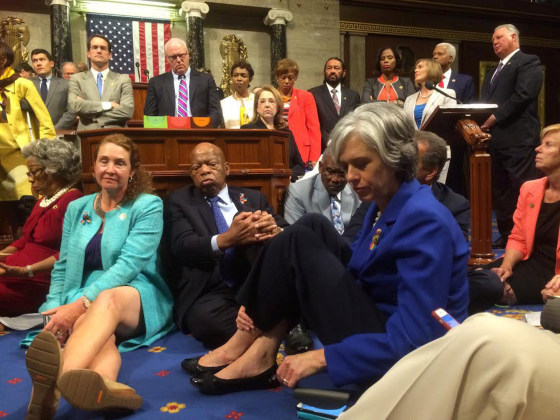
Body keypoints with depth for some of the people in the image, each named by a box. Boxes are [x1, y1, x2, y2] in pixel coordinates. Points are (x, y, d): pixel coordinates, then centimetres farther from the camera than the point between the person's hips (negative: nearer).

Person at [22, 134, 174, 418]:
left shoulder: (148, 206, 0)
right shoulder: (76, 208, 16)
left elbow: (129, 264, -13)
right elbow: (62, 268, 13)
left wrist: (81, 304, -24)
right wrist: (56, 310, -7)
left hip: (138, 300, -3)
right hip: (83, 304, 3)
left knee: (107, 299, -39)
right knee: (86, 324, -35)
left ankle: (56, 381, -65)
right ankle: (105, 388, -67)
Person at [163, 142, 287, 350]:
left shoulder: (253, 198, 18)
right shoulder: (178, 201, 11)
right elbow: (183, 245, -7)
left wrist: (274, 230, -20)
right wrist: (226, 239, -29)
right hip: (209, 294, -1)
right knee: (205, 316, -35)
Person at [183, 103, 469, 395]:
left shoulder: (423, 220, -22)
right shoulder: (383, 206, 6)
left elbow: (414, 337, -27)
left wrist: (323, 357, -25)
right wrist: (261, 306, -3)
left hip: (398, 359, -9)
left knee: (300, 242, -16)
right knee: (311, 228, -3)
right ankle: (257, 345, -8)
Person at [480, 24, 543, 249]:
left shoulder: (528, 62, -1)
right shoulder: (493, 73, 24)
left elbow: (523, 95, -15)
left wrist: (494, 118, -16)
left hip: (518, 139, -8)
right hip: (495, 140, 8)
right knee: (500, 192, 12)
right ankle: (507, 235, 21)